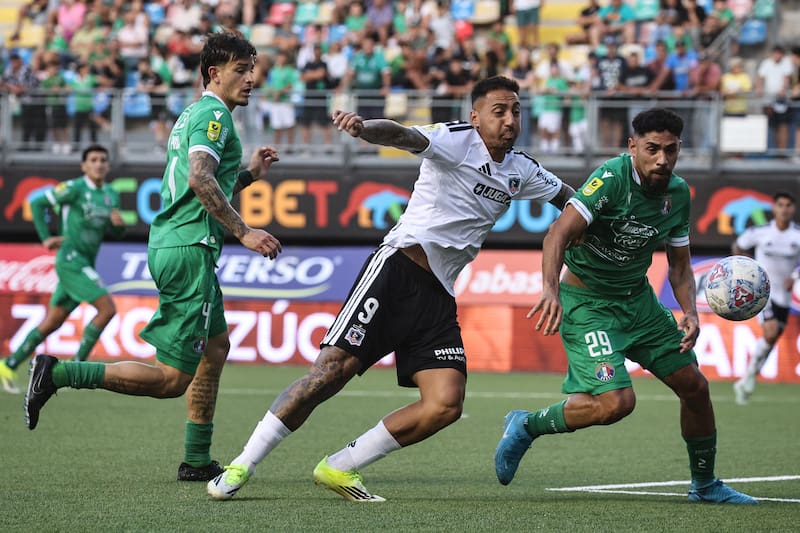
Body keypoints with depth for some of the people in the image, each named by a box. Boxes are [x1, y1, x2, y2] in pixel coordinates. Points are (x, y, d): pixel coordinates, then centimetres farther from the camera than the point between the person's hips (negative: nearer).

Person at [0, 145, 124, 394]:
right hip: (70, 259, -8)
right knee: (107, 308, -18)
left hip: (84, 265, 8)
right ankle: (77, 365, -11)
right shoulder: (75, 188, -9)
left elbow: (116, 233, 19)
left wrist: (119, 222, -4)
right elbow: (37, 203, -4)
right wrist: (46, 237, -9)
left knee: (51, 323, 10)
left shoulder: (111, 195, 12)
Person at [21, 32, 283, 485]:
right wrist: (244, 232, -24)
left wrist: (249, 173, 25)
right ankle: (58, 374, -13)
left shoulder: (193, 115, 22)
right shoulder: (214, 113, -9)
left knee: (217, 346, 21)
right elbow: (200, 179, -24)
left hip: (173, 245, 11)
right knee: (172, 379, -10)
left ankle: (197, 461, 24)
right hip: (189, 249, -11)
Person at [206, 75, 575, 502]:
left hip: (438, 296, 6)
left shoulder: (521, 171, 14)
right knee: (335, 367, -16)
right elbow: (404, 137, -26)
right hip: (397, 270, -6)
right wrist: (364, 128, -46)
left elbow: (570, 198, 33)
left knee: (446, 404, -11)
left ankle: (339, 469, 1)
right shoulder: (455, 139, -6)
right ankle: (242, 465, -7)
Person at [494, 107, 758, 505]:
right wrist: (551, 289, -49)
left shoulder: (677, 192, 0)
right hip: (587, 303, -7)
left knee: (694, 385, 8)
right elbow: (559, 232, -33)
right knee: (617, 402, -23)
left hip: (638, 300, 7)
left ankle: (704, 484, 29)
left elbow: (679, 263, 10)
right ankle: (526, 426, 2)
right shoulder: (612, 178, -23)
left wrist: (689, 313, -7)